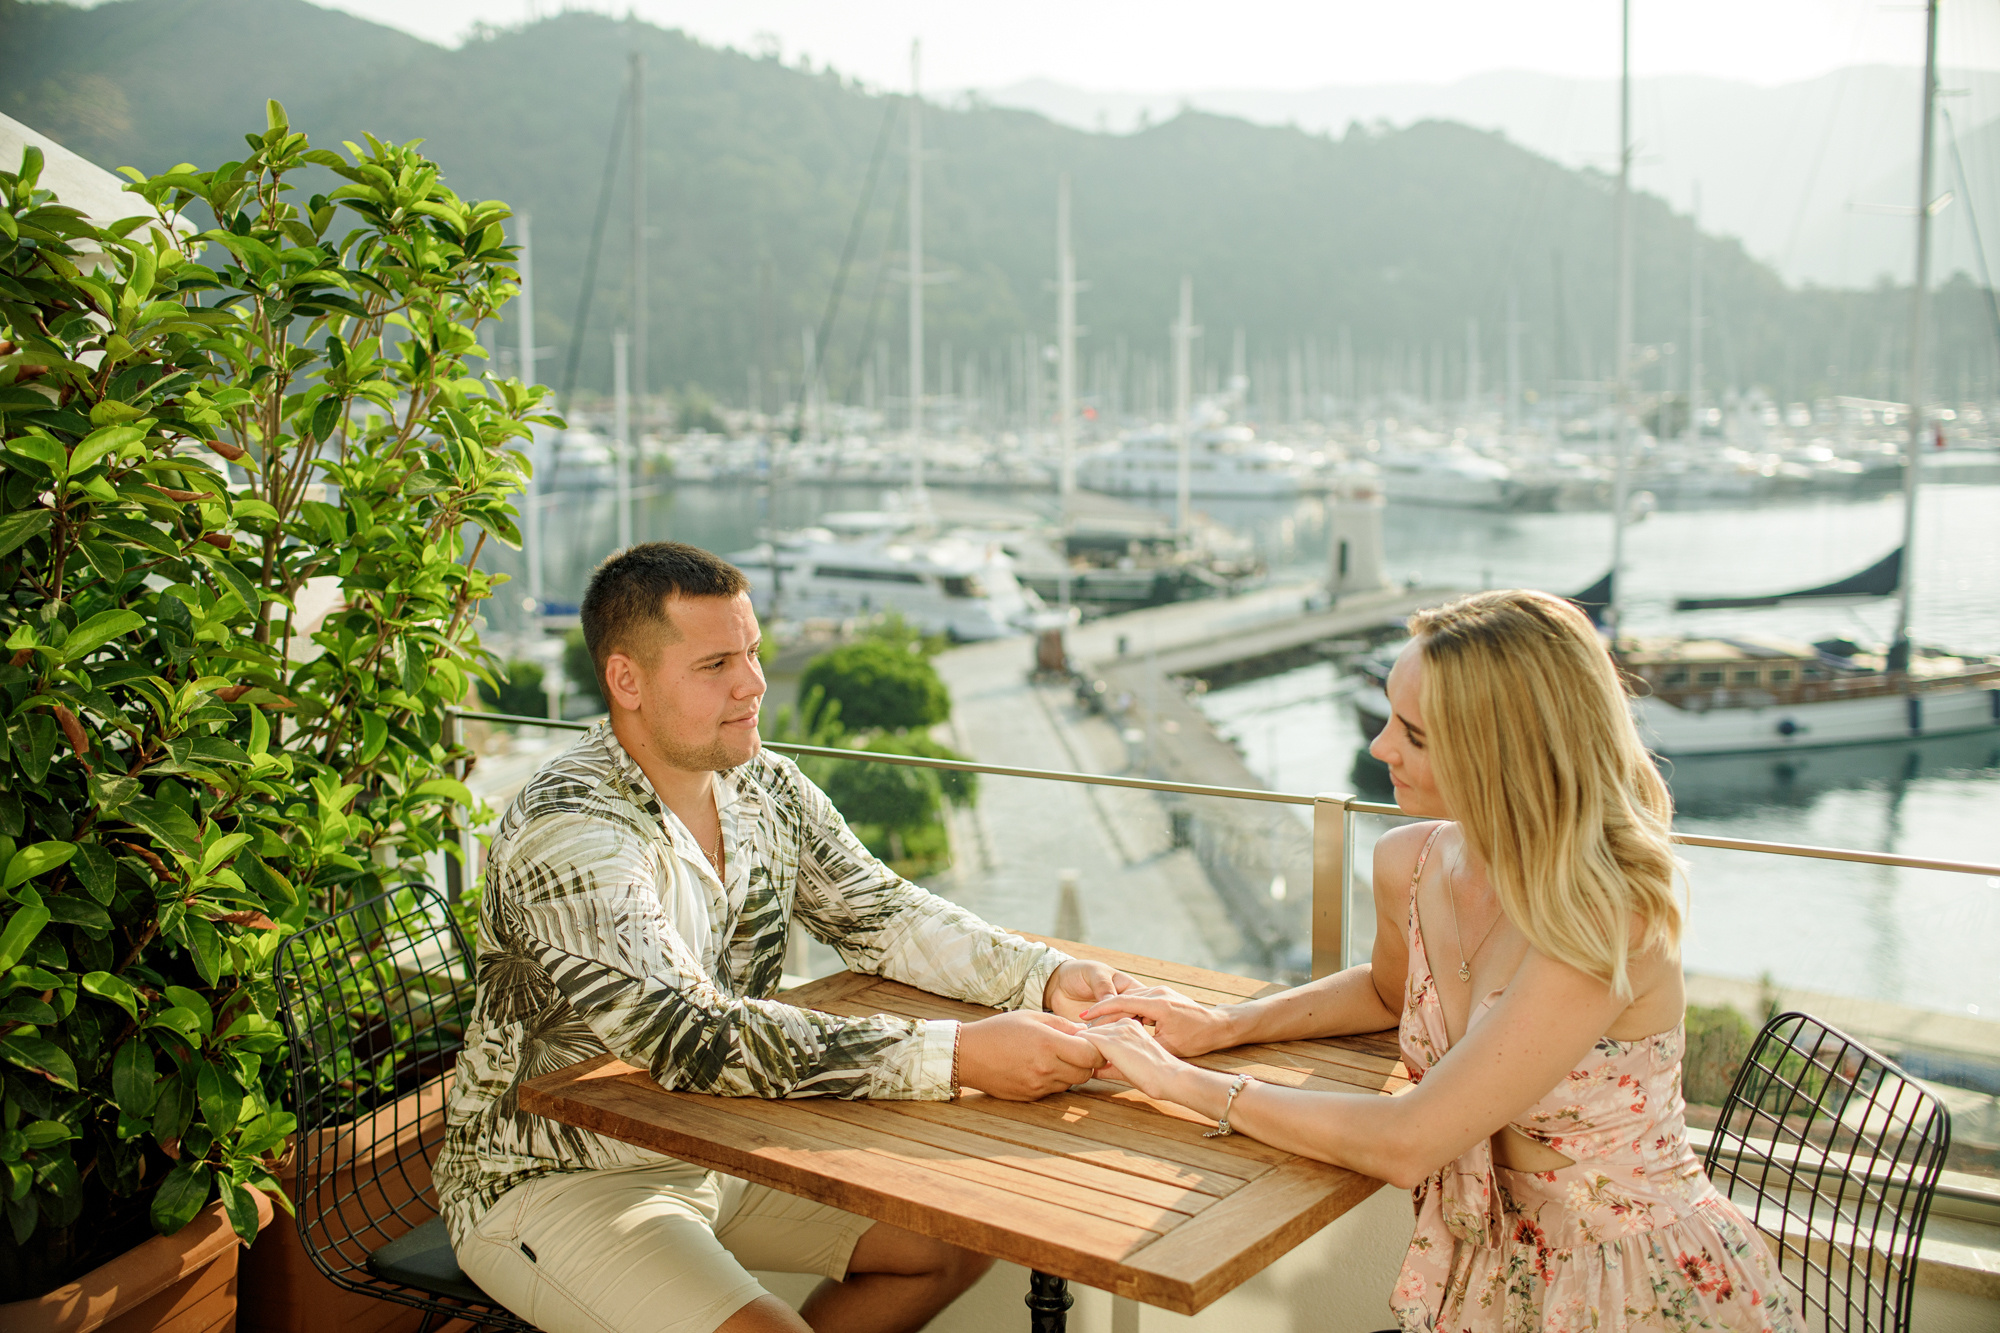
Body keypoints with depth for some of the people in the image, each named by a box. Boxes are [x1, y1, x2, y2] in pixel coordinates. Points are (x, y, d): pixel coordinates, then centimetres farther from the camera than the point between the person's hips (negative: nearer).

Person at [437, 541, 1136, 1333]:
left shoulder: (766, 790, -2)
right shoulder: (565, 836, -27)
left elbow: (880, 916, 4)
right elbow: (695, 1040, -35)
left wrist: (1047, 978, -15)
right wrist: (958, 1057, -39)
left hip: (716, 1146, 8)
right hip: (549, 1183, -7)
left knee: (959, 1239, 6)